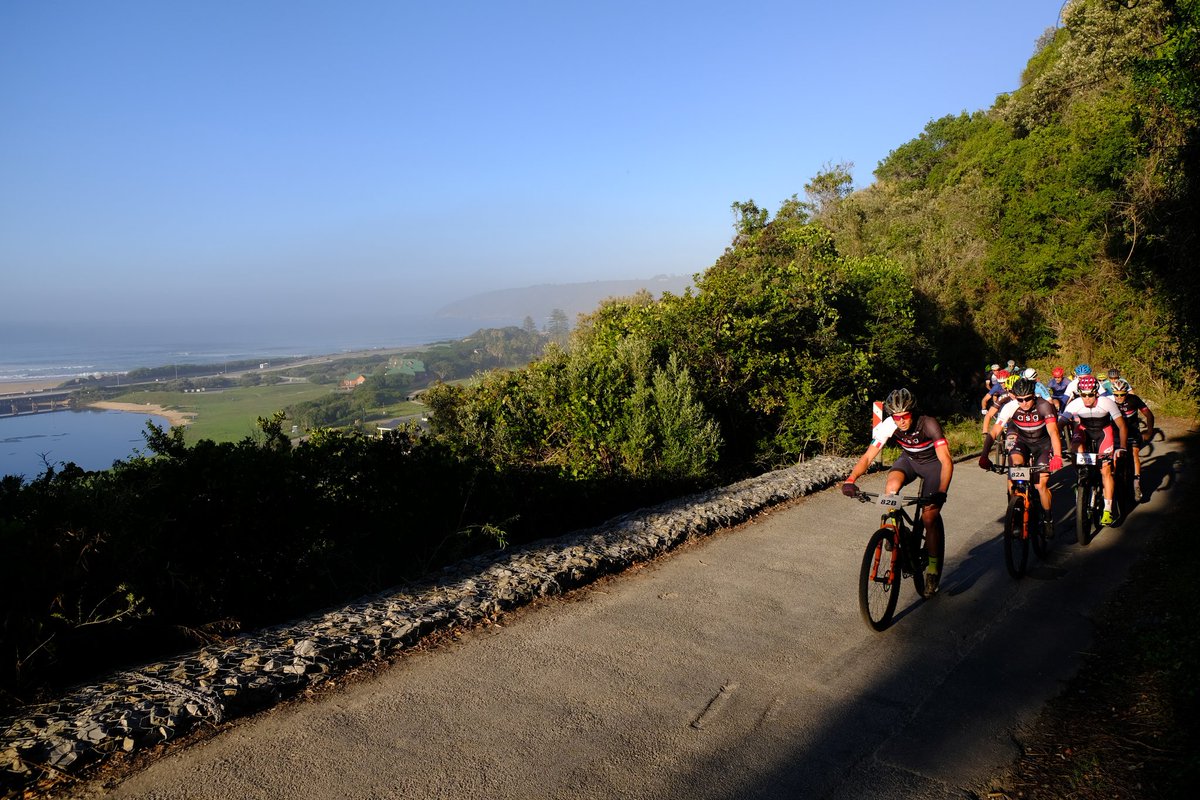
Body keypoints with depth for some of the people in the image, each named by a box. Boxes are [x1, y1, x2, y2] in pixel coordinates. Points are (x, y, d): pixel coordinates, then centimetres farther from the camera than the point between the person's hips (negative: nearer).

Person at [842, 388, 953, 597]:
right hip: (909, 459, 3)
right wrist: (850, 479, -45)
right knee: (892, 482, -31)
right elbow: (868, 456, -28)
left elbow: (946, 460, -40)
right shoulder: (887, 426, -26)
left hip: (933, 462, -3)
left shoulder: (928, 424, -34)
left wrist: (941, 492, -54)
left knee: (930, 516, -14)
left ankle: (933, 567, 2)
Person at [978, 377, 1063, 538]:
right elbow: (993, 432, -29)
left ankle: (1048, 520, 12)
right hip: (1022, 440, 2)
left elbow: (1053, 432, -39)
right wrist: (984, 456, -42)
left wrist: (1057, 456, -55)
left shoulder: (1044, 406, -28)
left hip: (1043, 442, -2)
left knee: (1041, 484, -12)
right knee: (1015, 464, -28)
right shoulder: (1010, 407, -23)